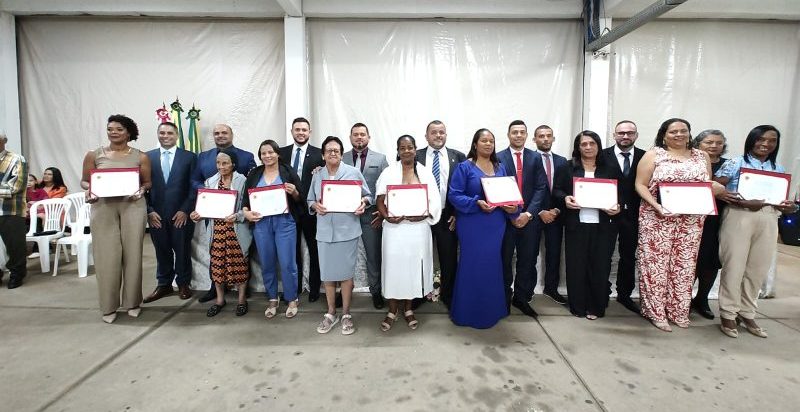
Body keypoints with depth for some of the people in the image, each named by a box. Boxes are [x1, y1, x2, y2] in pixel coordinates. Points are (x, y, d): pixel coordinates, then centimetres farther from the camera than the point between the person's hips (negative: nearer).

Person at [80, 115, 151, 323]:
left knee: (132, 253, 4)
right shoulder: (94, 155, 7)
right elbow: (84, 180, 11)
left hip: (132, 206, 0)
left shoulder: (140, 156, 5)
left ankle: (133, 302, 17)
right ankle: (109, 306, 14)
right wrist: (89, 190, -10)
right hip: (103, 207, 1)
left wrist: (141, 190, -13)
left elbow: (147, 182, 8)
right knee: (106, 255, 1)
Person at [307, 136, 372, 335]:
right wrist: (315, 206, -10)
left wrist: (363, 203, -16)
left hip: (347, 231, -2)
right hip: (325, 232, 3)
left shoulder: (353, 172, 0)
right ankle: (331, 313, 28)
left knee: (346, 273, 6)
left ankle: (346, 314, 22)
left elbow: (367, 195, 5)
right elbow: (309, 201, 12)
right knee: (327, 274, 10)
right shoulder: (317, 175, 8)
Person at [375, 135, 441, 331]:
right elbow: (380, 200, 1)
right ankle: (392, 310, 18)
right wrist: (387, 217, -16)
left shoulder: (425, 173, 5)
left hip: (418, 227, 1)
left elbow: (434, 201, 2)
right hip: (395, 227, -1)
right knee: (393, 265, 3)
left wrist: (423, 215, -15)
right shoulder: (388, 172, 3)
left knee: (413, 265, 8)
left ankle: (408, 309, 24)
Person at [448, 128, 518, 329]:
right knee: (472, 266, 0)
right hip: (472, 226, -5)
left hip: (496, 225, 5)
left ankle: (491, 310, 26)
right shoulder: (465, 167, -4)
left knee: (493, 266, 10)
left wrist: (512, 208, -7)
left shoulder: (500, 168, 12)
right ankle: (469, 312, 15)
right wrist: (477, 203, -22)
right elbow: (454, 195, -10)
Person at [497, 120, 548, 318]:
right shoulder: (498, 158, 1)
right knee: (504, 259, 6)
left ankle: (522, 298, 21)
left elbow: (541, 188, 1)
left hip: (529, 217, 2)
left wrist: (528, 213, -10)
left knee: (527, 260, 7)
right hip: (505, 217, -2)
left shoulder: (535, 158, 8)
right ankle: (504, 299, 20)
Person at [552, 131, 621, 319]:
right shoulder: (567, 167, 5)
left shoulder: (609, 168, 10)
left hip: (602, 226, 1)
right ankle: (578, 306, 16)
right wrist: (565, 199, -18)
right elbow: (556, 191, 2)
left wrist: (617, 207, -9)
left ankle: (596, 307, 18)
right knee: (576, 266, 3)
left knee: (600, 266, 4)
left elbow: (620, 194, 11)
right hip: (576, 225, -1)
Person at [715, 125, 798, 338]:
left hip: (768, 222, 5)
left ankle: (747, 313, 21)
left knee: (758, 269, 8)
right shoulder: (735, 164, 0)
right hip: (739, 218, -5)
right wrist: (744, 203, -20)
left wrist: (789, 207, -5)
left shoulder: (779, 169, 16)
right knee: (734, 266, -2)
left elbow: (780, 200, 18)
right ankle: (728, 314, 8)